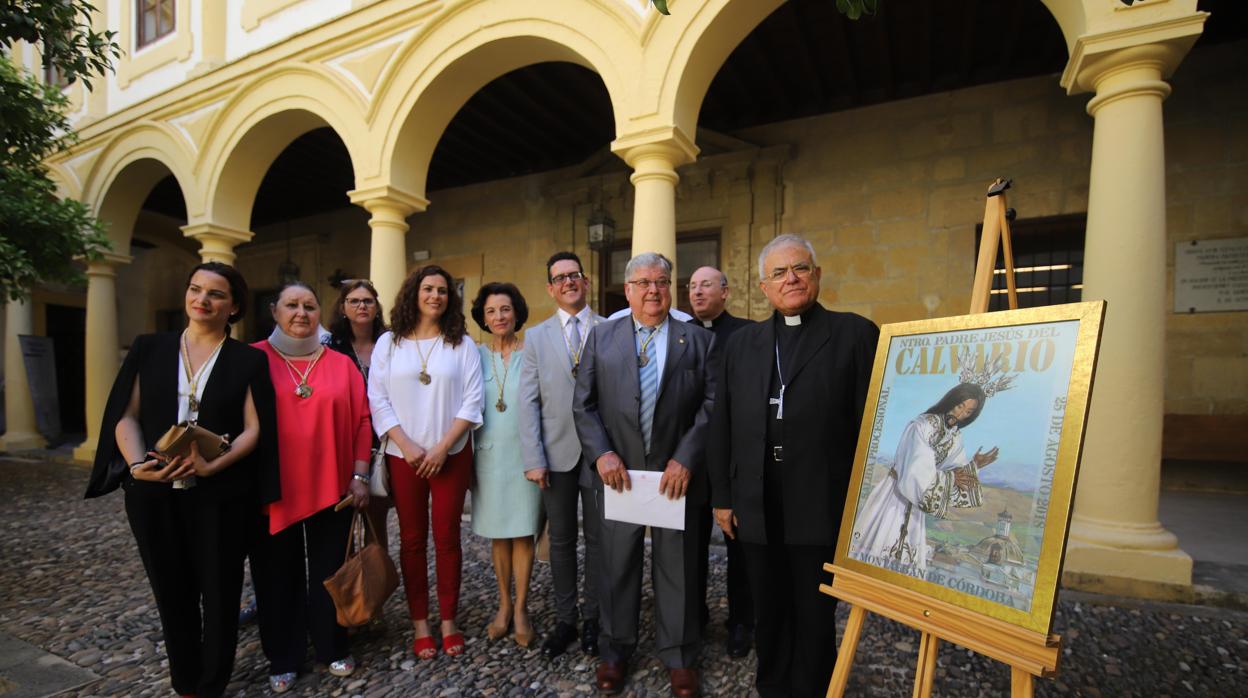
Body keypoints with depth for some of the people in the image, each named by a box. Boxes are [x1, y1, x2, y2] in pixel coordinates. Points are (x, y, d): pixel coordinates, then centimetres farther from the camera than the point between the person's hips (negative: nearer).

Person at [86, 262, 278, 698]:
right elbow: (126, 415, 4)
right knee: (172, 593, 15)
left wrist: (212, 465, -20)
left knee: (218, 592, 8)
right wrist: (138, 463, -13)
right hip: (154, 495, 3)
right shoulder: (149, 348, 7)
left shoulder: (249, 360, 0)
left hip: (221, 496, -2)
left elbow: (254, 428, -5)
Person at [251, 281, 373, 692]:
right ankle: (283, 659, 31)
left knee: (329, 572, 12)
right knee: (277, 576, 12)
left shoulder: (341, 364, 4)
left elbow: (361, 421, 3)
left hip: (332, 487, 1)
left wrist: (359, 476, -1)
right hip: (272, 490, -1)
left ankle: (332, 649, 31)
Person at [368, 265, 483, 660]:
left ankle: (448, 622, 20)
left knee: (447, 537, 5)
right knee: (411, 539, 8)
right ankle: (419, 626, 21)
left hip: (451, 455, -1)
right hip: (403, 456, 1)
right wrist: (406, 446, -10)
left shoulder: (462, 344, 1)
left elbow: (471, 402, -4)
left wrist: (442, 447, -12)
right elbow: (377, 400, 0)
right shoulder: (388, 343, 4)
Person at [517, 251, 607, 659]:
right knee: (561, 540, 13)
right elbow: (528, 401, 0)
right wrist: (533, 459, -7)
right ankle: (564, 620, 28)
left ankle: (593, 620, 28)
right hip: (557, 452, 1)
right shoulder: (537, 336, 5)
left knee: (598, 538, 11)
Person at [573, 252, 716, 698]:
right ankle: (616, 650, 35)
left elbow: (712, 405, -4)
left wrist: (685, 459, -13)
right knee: (618, 566, 14)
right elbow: (583, 404, 3)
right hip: (619, 472, 1)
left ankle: (679, 656, 32)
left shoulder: (699, 340, 2)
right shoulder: (601, 337, 5)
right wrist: (601, 453, -9)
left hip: (676, 474, -1)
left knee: (677, 568, 12)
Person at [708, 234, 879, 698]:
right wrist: (722, 496, 7)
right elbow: (722, 427, 8)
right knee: (768, 615, 18)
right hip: (757, 509, 4)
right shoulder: (742, 343, 9)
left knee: (815, 617, 14)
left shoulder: (855, 334, -3)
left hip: (823, 509, -3)